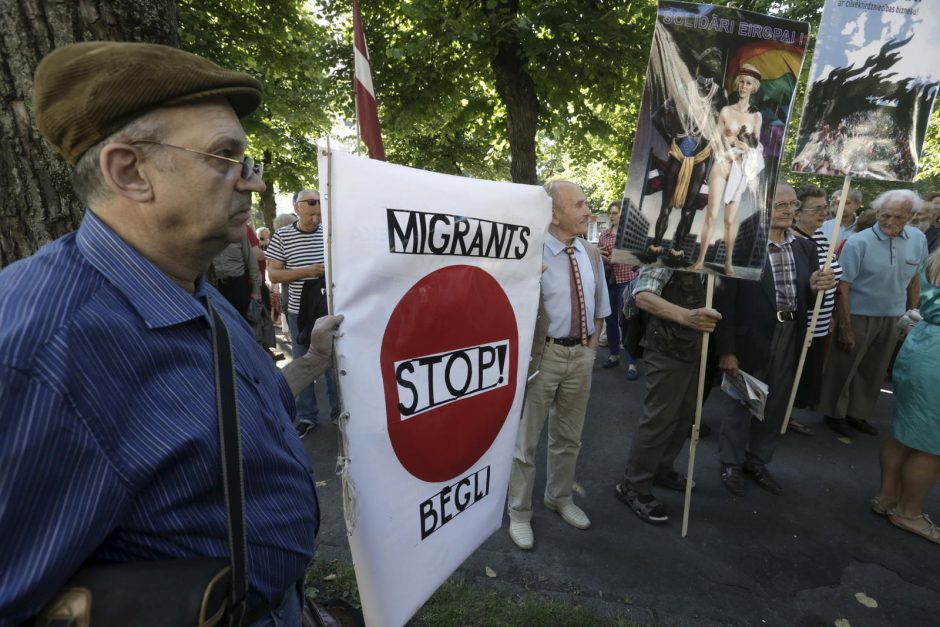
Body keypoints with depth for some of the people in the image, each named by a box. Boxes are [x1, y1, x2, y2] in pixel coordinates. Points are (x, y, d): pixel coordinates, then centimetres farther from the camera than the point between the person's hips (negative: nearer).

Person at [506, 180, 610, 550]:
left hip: (581, 355, 6)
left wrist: (591, 348, 9)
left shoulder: (592, 255, 5)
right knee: (525, 441, 8)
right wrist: (524, 358, -16)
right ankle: (519, 513, 30)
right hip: (543, 355, -6)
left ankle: (559, 498, 46)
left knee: (568, 438, 22)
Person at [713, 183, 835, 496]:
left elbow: (805, 299, 9)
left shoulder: (806, 247, 6)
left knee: (776, 408, 19)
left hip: (790, 338, 6)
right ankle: (731, 464, 32)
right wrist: (726, 350, -16)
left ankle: (757, 461, 40)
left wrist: (816, 286, -14)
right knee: (739, 405, 11)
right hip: (750, 339, -6)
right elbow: (724, 302, -15)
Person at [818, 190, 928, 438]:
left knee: (874, 371, 16)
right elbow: (842, 288, -16)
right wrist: (845, 327, -16)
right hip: (859, 316, -5)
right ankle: (834, 414, 23)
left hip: (893, 317, 5)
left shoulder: (918, 239, -2)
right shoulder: (858, 243, -18)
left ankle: (858, 413, 32)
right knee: (844, 368, 7)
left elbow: (914, 279, 10)